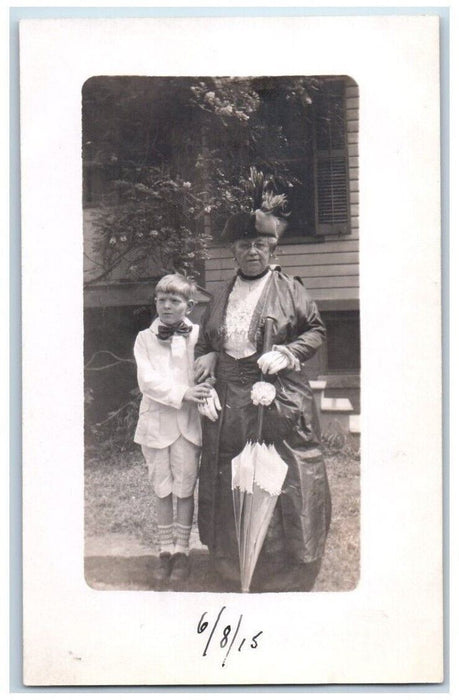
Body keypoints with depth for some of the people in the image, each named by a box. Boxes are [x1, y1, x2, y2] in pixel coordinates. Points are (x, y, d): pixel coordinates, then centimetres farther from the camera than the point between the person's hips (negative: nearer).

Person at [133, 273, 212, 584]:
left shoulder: (197, 335, 1)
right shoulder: (145, 338, 3)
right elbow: (147, 380, -9)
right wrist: (183, 393, -20)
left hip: (188, 421, -1)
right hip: (157, 419, 1)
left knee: (185, 489, 4)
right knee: (162, 490, 9)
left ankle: (182, 550, 15)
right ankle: (166, 550, 19)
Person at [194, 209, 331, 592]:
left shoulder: (289, 288, 0)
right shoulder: (221, 296, 12)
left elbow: (316, 330, 2)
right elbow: (204, 345, 16)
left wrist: (285, 354, -14)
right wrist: (205, 388, 3)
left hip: (281, 401, -4)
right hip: (229, 403, 4)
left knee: (285, 480, -2)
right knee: (230, 482, 7)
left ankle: (289, 572, 11)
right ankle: (235, 569, 21)